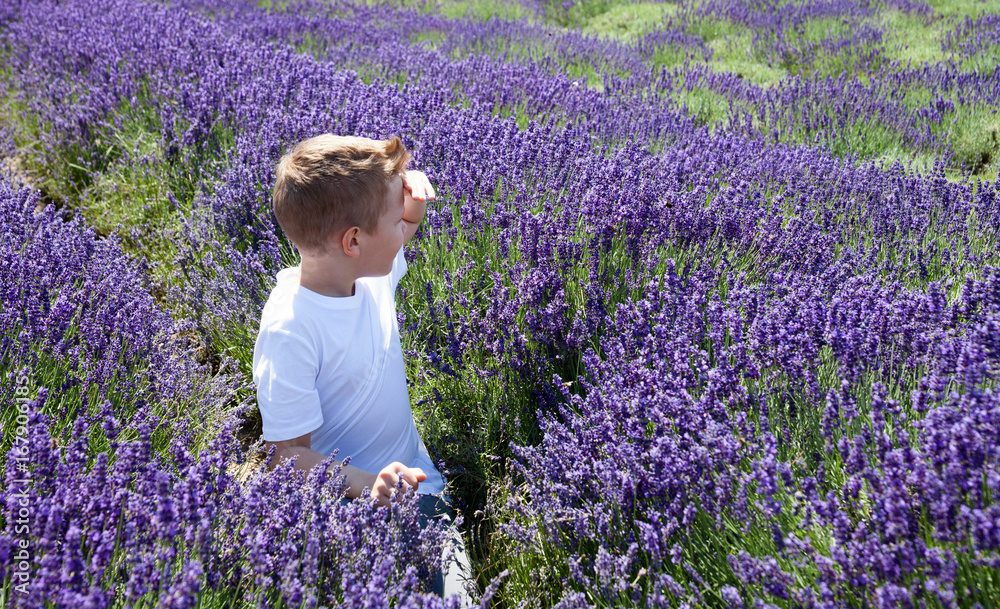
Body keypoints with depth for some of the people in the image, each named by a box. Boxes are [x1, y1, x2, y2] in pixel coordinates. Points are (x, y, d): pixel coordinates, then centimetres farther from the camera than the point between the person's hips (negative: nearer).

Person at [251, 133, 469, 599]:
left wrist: (411, 198, -1)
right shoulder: (289, 330, -26)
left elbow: (400, 235, 21)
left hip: (420, 485, 7)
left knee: (460, 593, 0)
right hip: (352, 511, -6)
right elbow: (288, 455, -21)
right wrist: (367, 484, -36)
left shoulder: (373, 271, -4)